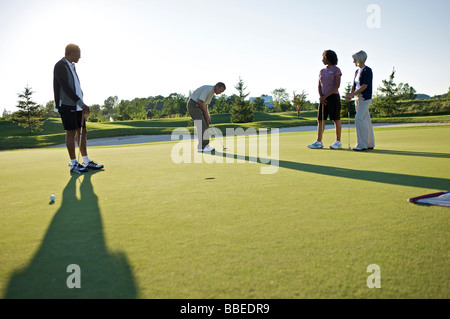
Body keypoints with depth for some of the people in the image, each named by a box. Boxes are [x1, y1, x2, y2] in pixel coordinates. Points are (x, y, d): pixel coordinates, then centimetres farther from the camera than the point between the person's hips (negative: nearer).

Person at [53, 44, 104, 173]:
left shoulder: (72, 66, 18)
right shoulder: (60, 66, -10)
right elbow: (66, 88, -20)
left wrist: (83, 105, 15)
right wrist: (81, 104, -26)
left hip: (77, 106, 9)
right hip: (66, 105, -9)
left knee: (82, 132, 8)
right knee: (71, 132, -6)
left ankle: (86, 162, 14)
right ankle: (74, 164, 1)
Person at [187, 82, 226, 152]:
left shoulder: (212, 92, 14)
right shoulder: (208, 89, -18)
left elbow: (206, 105, 19)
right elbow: (200, 101, -23)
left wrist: (208, 115, 6)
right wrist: (206, 114, -14)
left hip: (197, 106, 10)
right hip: (193, 104, -10)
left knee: (205, 125, 7)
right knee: (201, 127, -13)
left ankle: (206, 146, 9)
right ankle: (201, 147, -11)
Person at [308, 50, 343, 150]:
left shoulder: (336, 70, -3)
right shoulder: (322, 71, 15)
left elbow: (337, 86, -11)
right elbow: (319, 86, 13)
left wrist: (325, 96, -15)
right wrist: (320, 97, -5)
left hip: (333, 97, -6)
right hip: (324, 98, 6)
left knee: (336, 119, -3)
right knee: (320, 119, 0)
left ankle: (338, 142, 3)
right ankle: (319, 142, 1)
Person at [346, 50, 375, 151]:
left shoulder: (367, 70, -10)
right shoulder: (357, 71, 16)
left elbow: (364, 86, -18)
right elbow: (354, 85, 15)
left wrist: (352, 94, -18)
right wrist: (350, 94, -3)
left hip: (365, 98, -9)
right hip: (358, 98, 9)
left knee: (359, 119, -15)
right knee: (366, 120, 10)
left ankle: (362, 144, -12)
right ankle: (370, 144, 15)